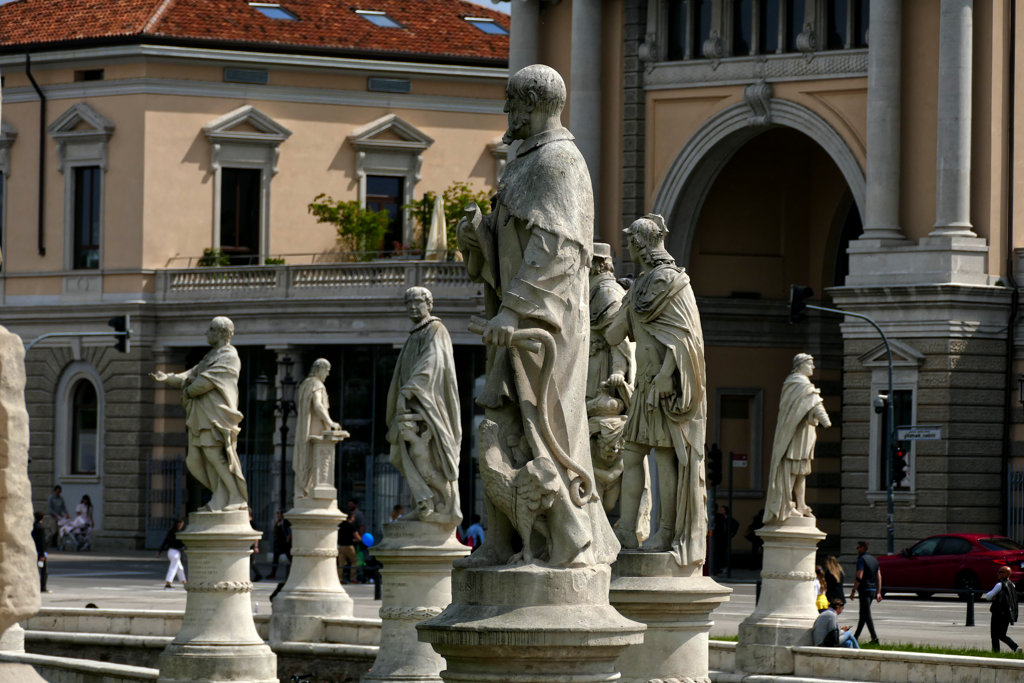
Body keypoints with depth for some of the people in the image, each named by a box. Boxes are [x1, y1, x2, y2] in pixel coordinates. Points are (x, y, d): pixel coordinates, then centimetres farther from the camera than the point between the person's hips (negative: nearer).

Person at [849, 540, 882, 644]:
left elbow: (859, 577, -18)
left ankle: (874, 637, -16)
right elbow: (879, 577, 14)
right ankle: (856, 636, 24)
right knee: (863, 614, 16)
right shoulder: (874, 559, 15)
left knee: (867, 615, -8)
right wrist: (878, 592, 16)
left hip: (865, 590, -9)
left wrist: (853, 591, -12)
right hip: (873, 590, 9)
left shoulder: (862, 559, -11)